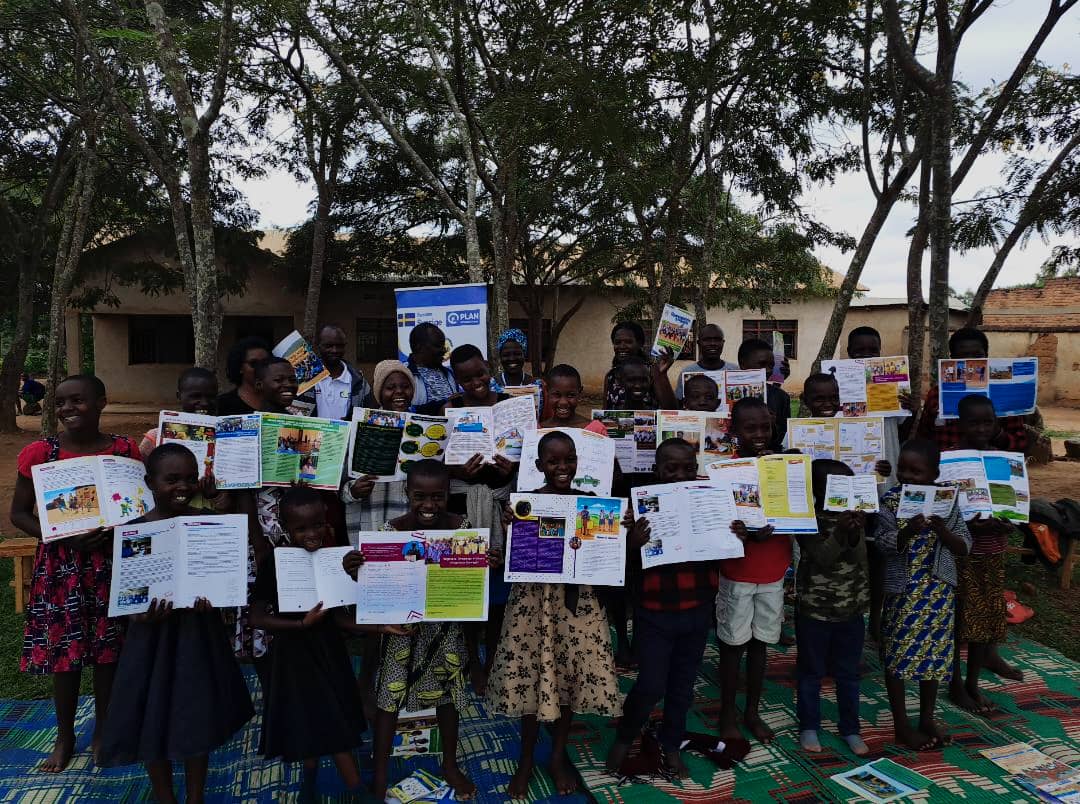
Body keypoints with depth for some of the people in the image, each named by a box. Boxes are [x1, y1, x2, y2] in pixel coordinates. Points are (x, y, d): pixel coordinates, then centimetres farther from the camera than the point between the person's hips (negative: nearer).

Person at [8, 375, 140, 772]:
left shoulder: (125, 450, -4)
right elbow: (19, 513, -1)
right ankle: (64, 736, 30)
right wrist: (66, 536, -16)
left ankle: (103, 730, 31)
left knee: (108, 649, 10)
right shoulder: (39, 452, -6)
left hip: (112, 561, 0)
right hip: (61, 564, 0)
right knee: (64, 650, 8)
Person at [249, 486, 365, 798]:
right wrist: (302, 623, -23)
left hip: (328, 648, 3)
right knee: (305, 723, 8)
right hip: (292, 652, -3)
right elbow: (257, 618, -13)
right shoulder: (274, 562, -17)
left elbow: (337, 614, -1)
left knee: (336, 723, 12)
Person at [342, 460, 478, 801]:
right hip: (402, 625, -1)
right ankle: (380, 773, 30)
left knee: (447, 694, 17)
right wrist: (354, 571, -29)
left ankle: (450, 764, 40)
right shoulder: (392, 529, -15)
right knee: (390, 695, 9)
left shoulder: (461, 527, -12)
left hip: (446, 626, 1)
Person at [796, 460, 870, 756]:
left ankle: (850, 729, 29)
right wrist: (839, 532, -34)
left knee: (849, 674, 14)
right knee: (811, 673, 10)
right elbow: (822, 559, -20)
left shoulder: (855, 518, 1)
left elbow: (861, 560, -8)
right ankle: (809, 727, 25)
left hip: (852, 611, 3)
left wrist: (855, 535, -27)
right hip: (814, 611, -3)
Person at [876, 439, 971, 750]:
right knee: (898, 654, 5)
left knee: (934, 653, 14)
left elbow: (964, 546, -3)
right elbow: (885, 544, -15)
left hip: (940, 590, 3)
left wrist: (942, 530, -21)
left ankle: (927, 719, 33)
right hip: (903, 590, -3)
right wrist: (909, 530, -32)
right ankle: (901, 725, 21)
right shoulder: (891, 500, -10)